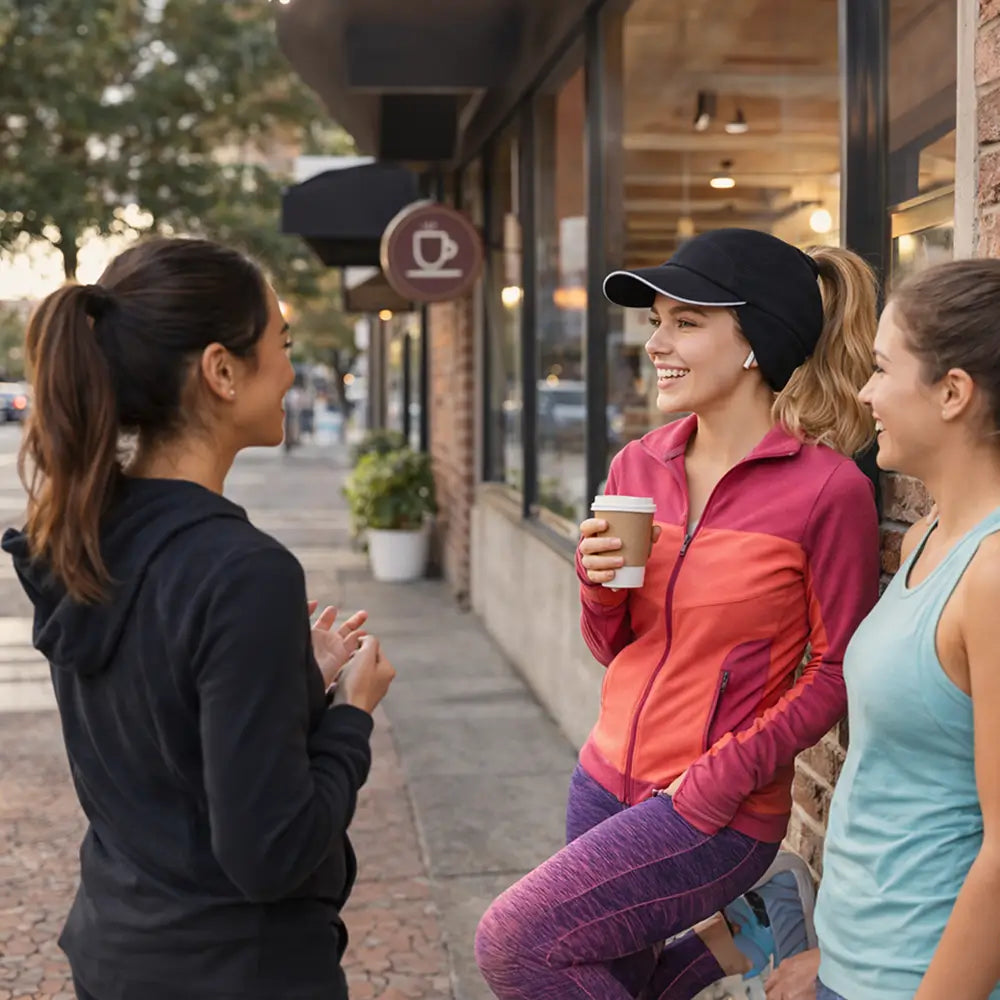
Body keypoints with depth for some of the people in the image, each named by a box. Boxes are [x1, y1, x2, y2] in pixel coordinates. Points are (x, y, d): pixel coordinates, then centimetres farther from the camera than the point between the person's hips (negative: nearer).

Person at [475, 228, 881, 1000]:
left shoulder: (827, 489, -16)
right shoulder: (638, 466, 2)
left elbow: (836, 670, -9)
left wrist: (722, 780, -15)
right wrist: (600, 584, -10)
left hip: (719, 813, -6)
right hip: (609, 783, 7)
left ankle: (729, 938, 5)